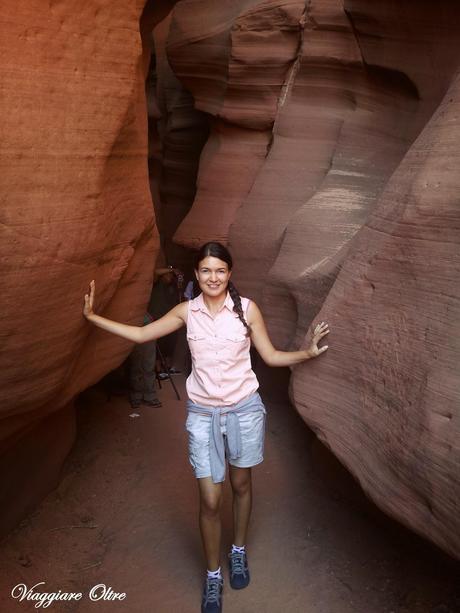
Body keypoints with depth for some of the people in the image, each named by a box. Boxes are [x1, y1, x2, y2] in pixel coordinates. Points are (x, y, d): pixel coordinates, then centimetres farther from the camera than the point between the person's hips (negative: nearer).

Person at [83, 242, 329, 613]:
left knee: (241, 484, 19)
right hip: (203, 414, 0)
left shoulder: (247, 308, -8)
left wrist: (308, 352, -16)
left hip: (244, 409, 0)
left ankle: (239, 552, 45)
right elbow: (141, 334, 5)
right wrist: (93, 317, 3)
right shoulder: (187, 311, -3)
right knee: (210, 500, 3)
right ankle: (213, 575, 25)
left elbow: (271, 356, -1)